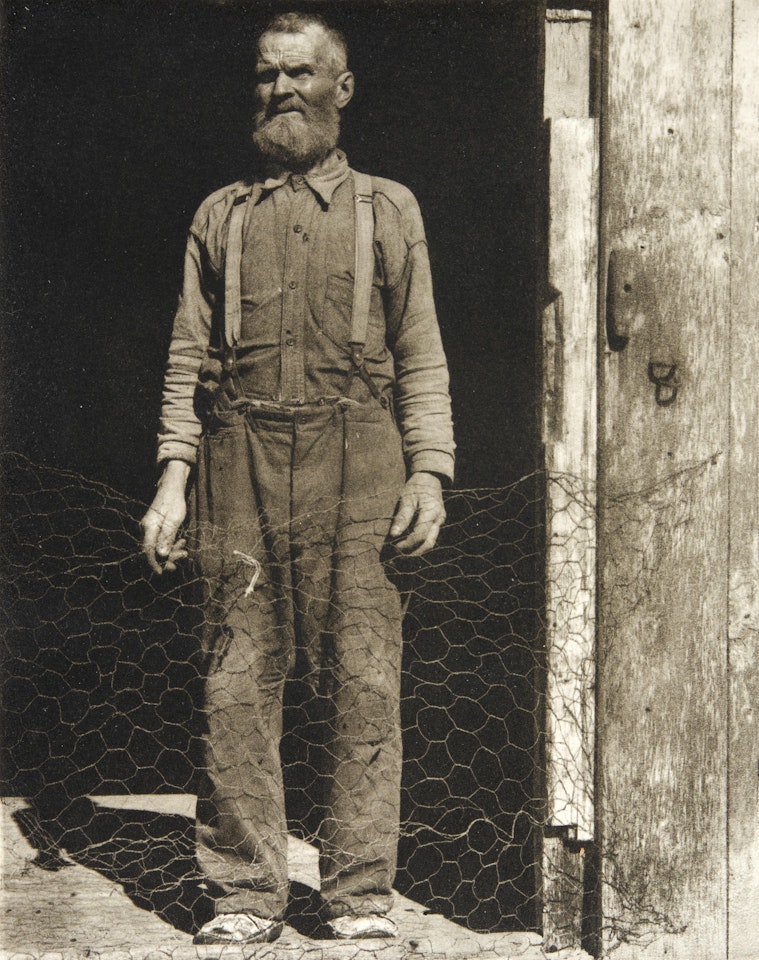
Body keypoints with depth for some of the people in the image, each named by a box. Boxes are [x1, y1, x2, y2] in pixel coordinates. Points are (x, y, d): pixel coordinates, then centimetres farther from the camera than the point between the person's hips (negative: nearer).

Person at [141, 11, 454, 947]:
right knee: (238, 686, -1)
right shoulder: (219, 216, 18)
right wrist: (173, 477, 3)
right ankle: (244, 894, 6)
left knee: (363, 684, -4)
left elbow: (421, 354, 12)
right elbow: (189, 354, 14)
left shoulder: (388, 209, 15)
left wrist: (428, 472, 0)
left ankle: (359, 893, 3)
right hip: (240, 466, 1)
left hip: (355, 468, -1)